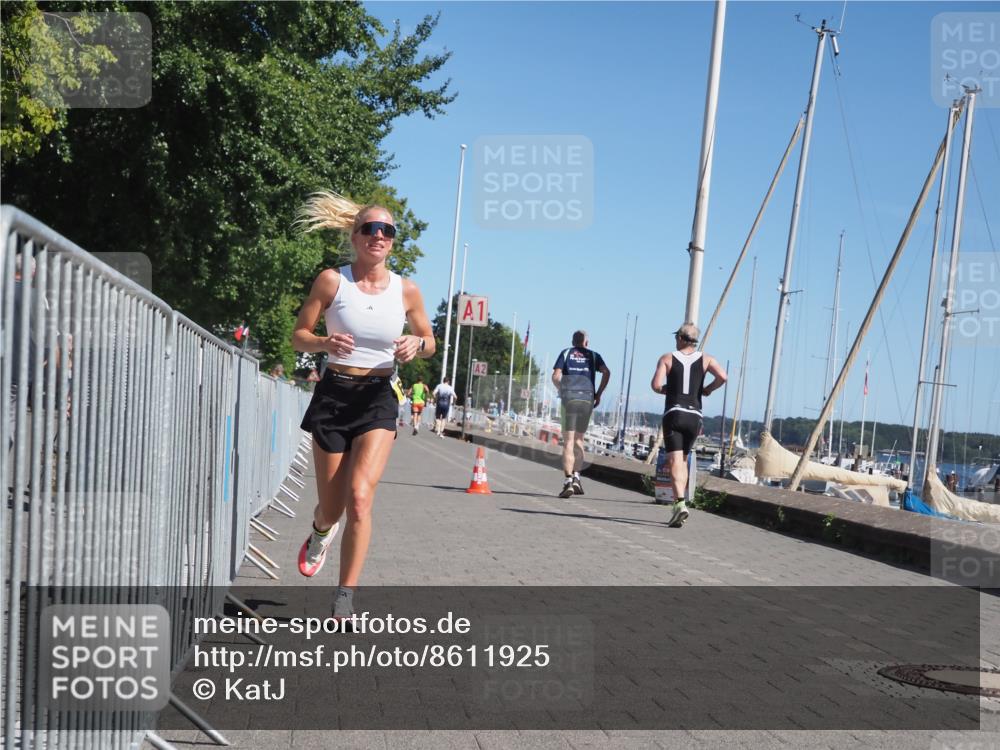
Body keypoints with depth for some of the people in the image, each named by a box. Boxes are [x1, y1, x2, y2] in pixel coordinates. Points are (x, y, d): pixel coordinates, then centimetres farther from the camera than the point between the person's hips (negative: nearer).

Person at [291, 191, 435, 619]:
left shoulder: (406, 291, 1)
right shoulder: (332, 280, -3)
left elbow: (429, 341, 14)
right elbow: (299, 336, 2)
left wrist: (417, 345, -10)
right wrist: (324, 343, -20)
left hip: (378, 399, 0)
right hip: (333, 395, 0)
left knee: (359, 496, -19)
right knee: (332, 506, 7)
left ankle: (345, 597, -6)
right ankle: (321, 533, 47)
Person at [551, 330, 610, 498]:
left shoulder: (565, 353, 12)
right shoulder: (593, 355, 15)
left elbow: (556, 376, 0)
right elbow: (606, 372, -1)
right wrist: (598, 393, 5)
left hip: (569, 399, -1)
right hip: (587, 399, 2)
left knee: (568, 441, -4)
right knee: (579, 440, 16)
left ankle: (568, 481, -16)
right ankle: (576, 477, 7)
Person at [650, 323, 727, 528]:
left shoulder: (667, 358, 3)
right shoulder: (706, 359, 9)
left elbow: (656, 385, -10)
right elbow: (723, 377, -9)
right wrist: (707, 389, 9)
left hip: (673, 414, -3)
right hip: (694, 416, 3)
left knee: (675, 462, -11)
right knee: (683, 461, 18)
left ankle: (680, 503, -31)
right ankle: (678, 504, 19)